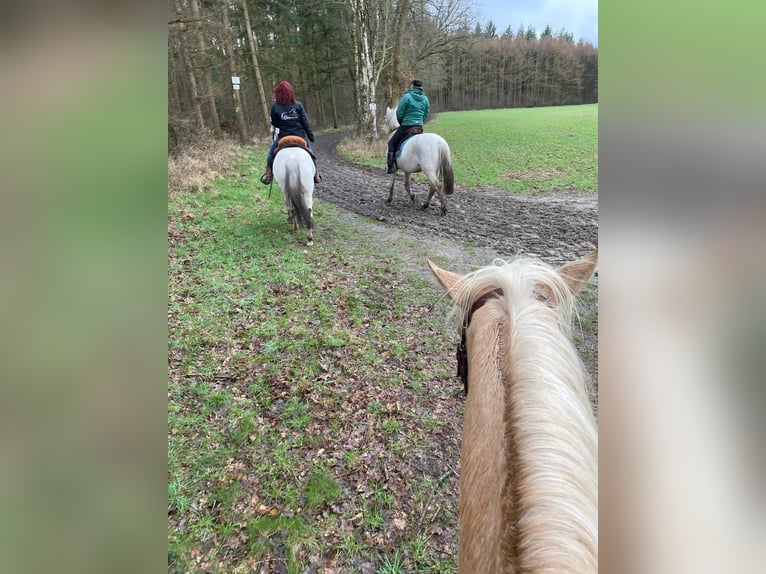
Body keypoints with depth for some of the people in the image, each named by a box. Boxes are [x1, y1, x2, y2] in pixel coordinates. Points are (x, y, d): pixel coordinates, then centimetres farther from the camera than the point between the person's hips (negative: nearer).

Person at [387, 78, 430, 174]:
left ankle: (391, 166, -3)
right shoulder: (425, 99, 7)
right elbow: (426, 115, 10)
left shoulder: (406, 96, -10)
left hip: (406, 126, -5)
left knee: (392, 143, 7)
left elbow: (399, 113, -8)